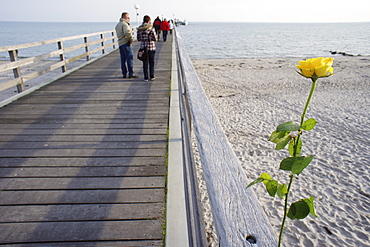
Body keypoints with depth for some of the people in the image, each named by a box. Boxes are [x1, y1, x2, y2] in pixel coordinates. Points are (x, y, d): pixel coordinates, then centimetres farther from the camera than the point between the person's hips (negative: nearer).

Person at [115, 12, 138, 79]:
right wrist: (131, 39, -15)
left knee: (123, 59, 10)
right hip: (126, 43, -9)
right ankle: (131, 74, -6)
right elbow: (127, 32, -28)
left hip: (120, 43, 9)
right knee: (130, 58, -6)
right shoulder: (124, 24, -11)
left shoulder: (118, 24, 21)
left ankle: (124, 74, 14)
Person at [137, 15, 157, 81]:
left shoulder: (139, 28, 1)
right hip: (151, 47, -2)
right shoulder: (151, 28, -10)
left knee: (145, 63, 8)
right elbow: (155, 38, -9)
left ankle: (146, 77, 10)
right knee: (151, 62, 12)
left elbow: (138, 39, 5)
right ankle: (152, 76, 17)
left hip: (143, 47, 2)